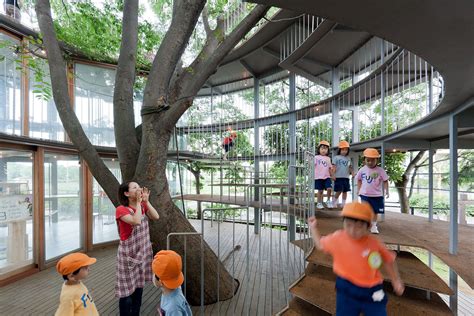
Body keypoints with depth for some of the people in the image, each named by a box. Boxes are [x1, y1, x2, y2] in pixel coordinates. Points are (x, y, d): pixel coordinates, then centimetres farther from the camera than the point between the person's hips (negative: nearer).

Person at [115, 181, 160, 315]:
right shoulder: (121, 209, -17)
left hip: (143, 252, 6)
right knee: (127, 290, 7)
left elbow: (156, 217, -10)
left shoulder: (143, 206, 3)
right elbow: (136, 221, -32)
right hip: (128, 254, -6)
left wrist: (146, 201, -13)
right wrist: (138, 202, -26)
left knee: (139, 287, 19)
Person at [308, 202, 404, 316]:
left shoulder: (374, 243, -15)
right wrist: (313, 228, 2)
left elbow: (389, 261, 4)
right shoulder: (337, 238, -15)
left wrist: (396, 281, 5)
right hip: (347, 289, 0)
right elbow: (320, 245, 2)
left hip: (372, 292, 1)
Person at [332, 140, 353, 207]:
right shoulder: (336, 157, 0)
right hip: (338, 177, -5)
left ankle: (343, 203, 18)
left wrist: (352, 173, 0)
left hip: (346, 177, 5)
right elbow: (334, 167, -4)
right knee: (339, 191, -5)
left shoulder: (348, 158, 14)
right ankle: (334, 202, 14)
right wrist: (333, 175, -12)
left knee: (345, 191, 7)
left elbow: (350, 167, 16)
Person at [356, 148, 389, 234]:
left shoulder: (380, 170, -8)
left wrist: (386, 191, -10)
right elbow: (359, 180, 10)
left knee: (375, 211, 9)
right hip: (365, 194, 1)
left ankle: (374, 226, 24)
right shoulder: (362, 170, -2)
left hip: (377, 195, -1)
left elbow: (385, 181, -3)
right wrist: (358, 189, 5)